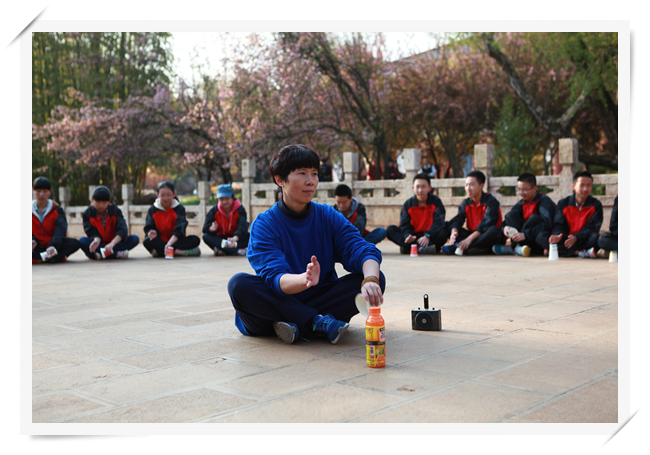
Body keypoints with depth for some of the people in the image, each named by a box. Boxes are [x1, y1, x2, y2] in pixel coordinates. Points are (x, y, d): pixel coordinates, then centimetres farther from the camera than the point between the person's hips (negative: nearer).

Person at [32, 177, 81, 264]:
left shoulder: (57, 210, 4)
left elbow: (60, 231, -12)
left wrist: (53, 246, -34)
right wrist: (33, 241, -27)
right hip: (36, 248, 0)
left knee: (75, 243, -27)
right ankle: (59, 257, -35)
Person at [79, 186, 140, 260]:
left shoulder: (115, 210, -8)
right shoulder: (88, 214, -7)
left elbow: (122, 229, -24)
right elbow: (93, 232, -14)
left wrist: (112, 243, -42)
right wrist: (96, 240, -40)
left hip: (114, 243, 1)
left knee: (134, 239, -23)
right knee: (82, 241, -33)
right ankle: (117, 254, -38)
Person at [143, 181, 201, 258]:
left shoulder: (179, 208, -5)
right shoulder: (152, 210, 4)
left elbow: (179, 229, -20)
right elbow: (149, 227, -1)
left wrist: (169, 243, -37)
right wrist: (152, 232, -28)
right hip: (160, 241, 1)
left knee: (195, 240, -27)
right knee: (147, 242, -31)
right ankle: (182, 252, -36)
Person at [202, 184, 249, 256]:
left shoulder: (240, 210, -11)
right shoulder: (214, 211, -2)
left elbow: (242, 226, -30)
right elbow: (205, 228, -13)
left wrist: (235, 238, -52)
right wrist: (211, 229, -40)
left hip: (237, 238, -2)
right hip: (220, 238, 2)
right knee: (206, 236, -25)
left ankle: (221, 250, -39)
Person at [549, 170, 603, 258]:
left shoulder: (596, 205, 3)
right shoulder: (563, 203, 6)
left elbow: (592, 228, -7)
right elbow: (558, 225, -2)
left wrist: (576, 237, -27)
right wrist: (557, 236, -28)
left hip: (584, 240, -1)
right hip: (567, 240, 1)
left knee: (595, 238, -34)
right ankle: (581, 253, -33)